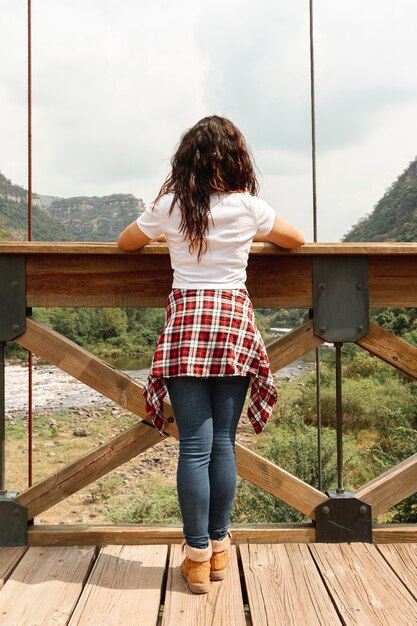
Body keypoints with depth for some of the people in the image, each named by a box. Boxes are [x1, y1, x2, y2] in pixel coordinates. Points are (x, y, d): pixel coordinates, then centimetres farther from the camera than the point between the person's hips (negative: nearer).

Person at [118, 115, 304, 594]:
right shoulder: (248, 207, 1)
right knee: (223, 442, 8)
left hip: (186, 321, 0)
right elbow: (296, 240, 18)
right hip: (234, 321, 1)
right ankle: (219, 548, 19)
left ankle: (197, 556, 8)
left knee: (194, 446, 1)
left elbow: (125, 243, 17)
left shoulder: (169, 206, 1)